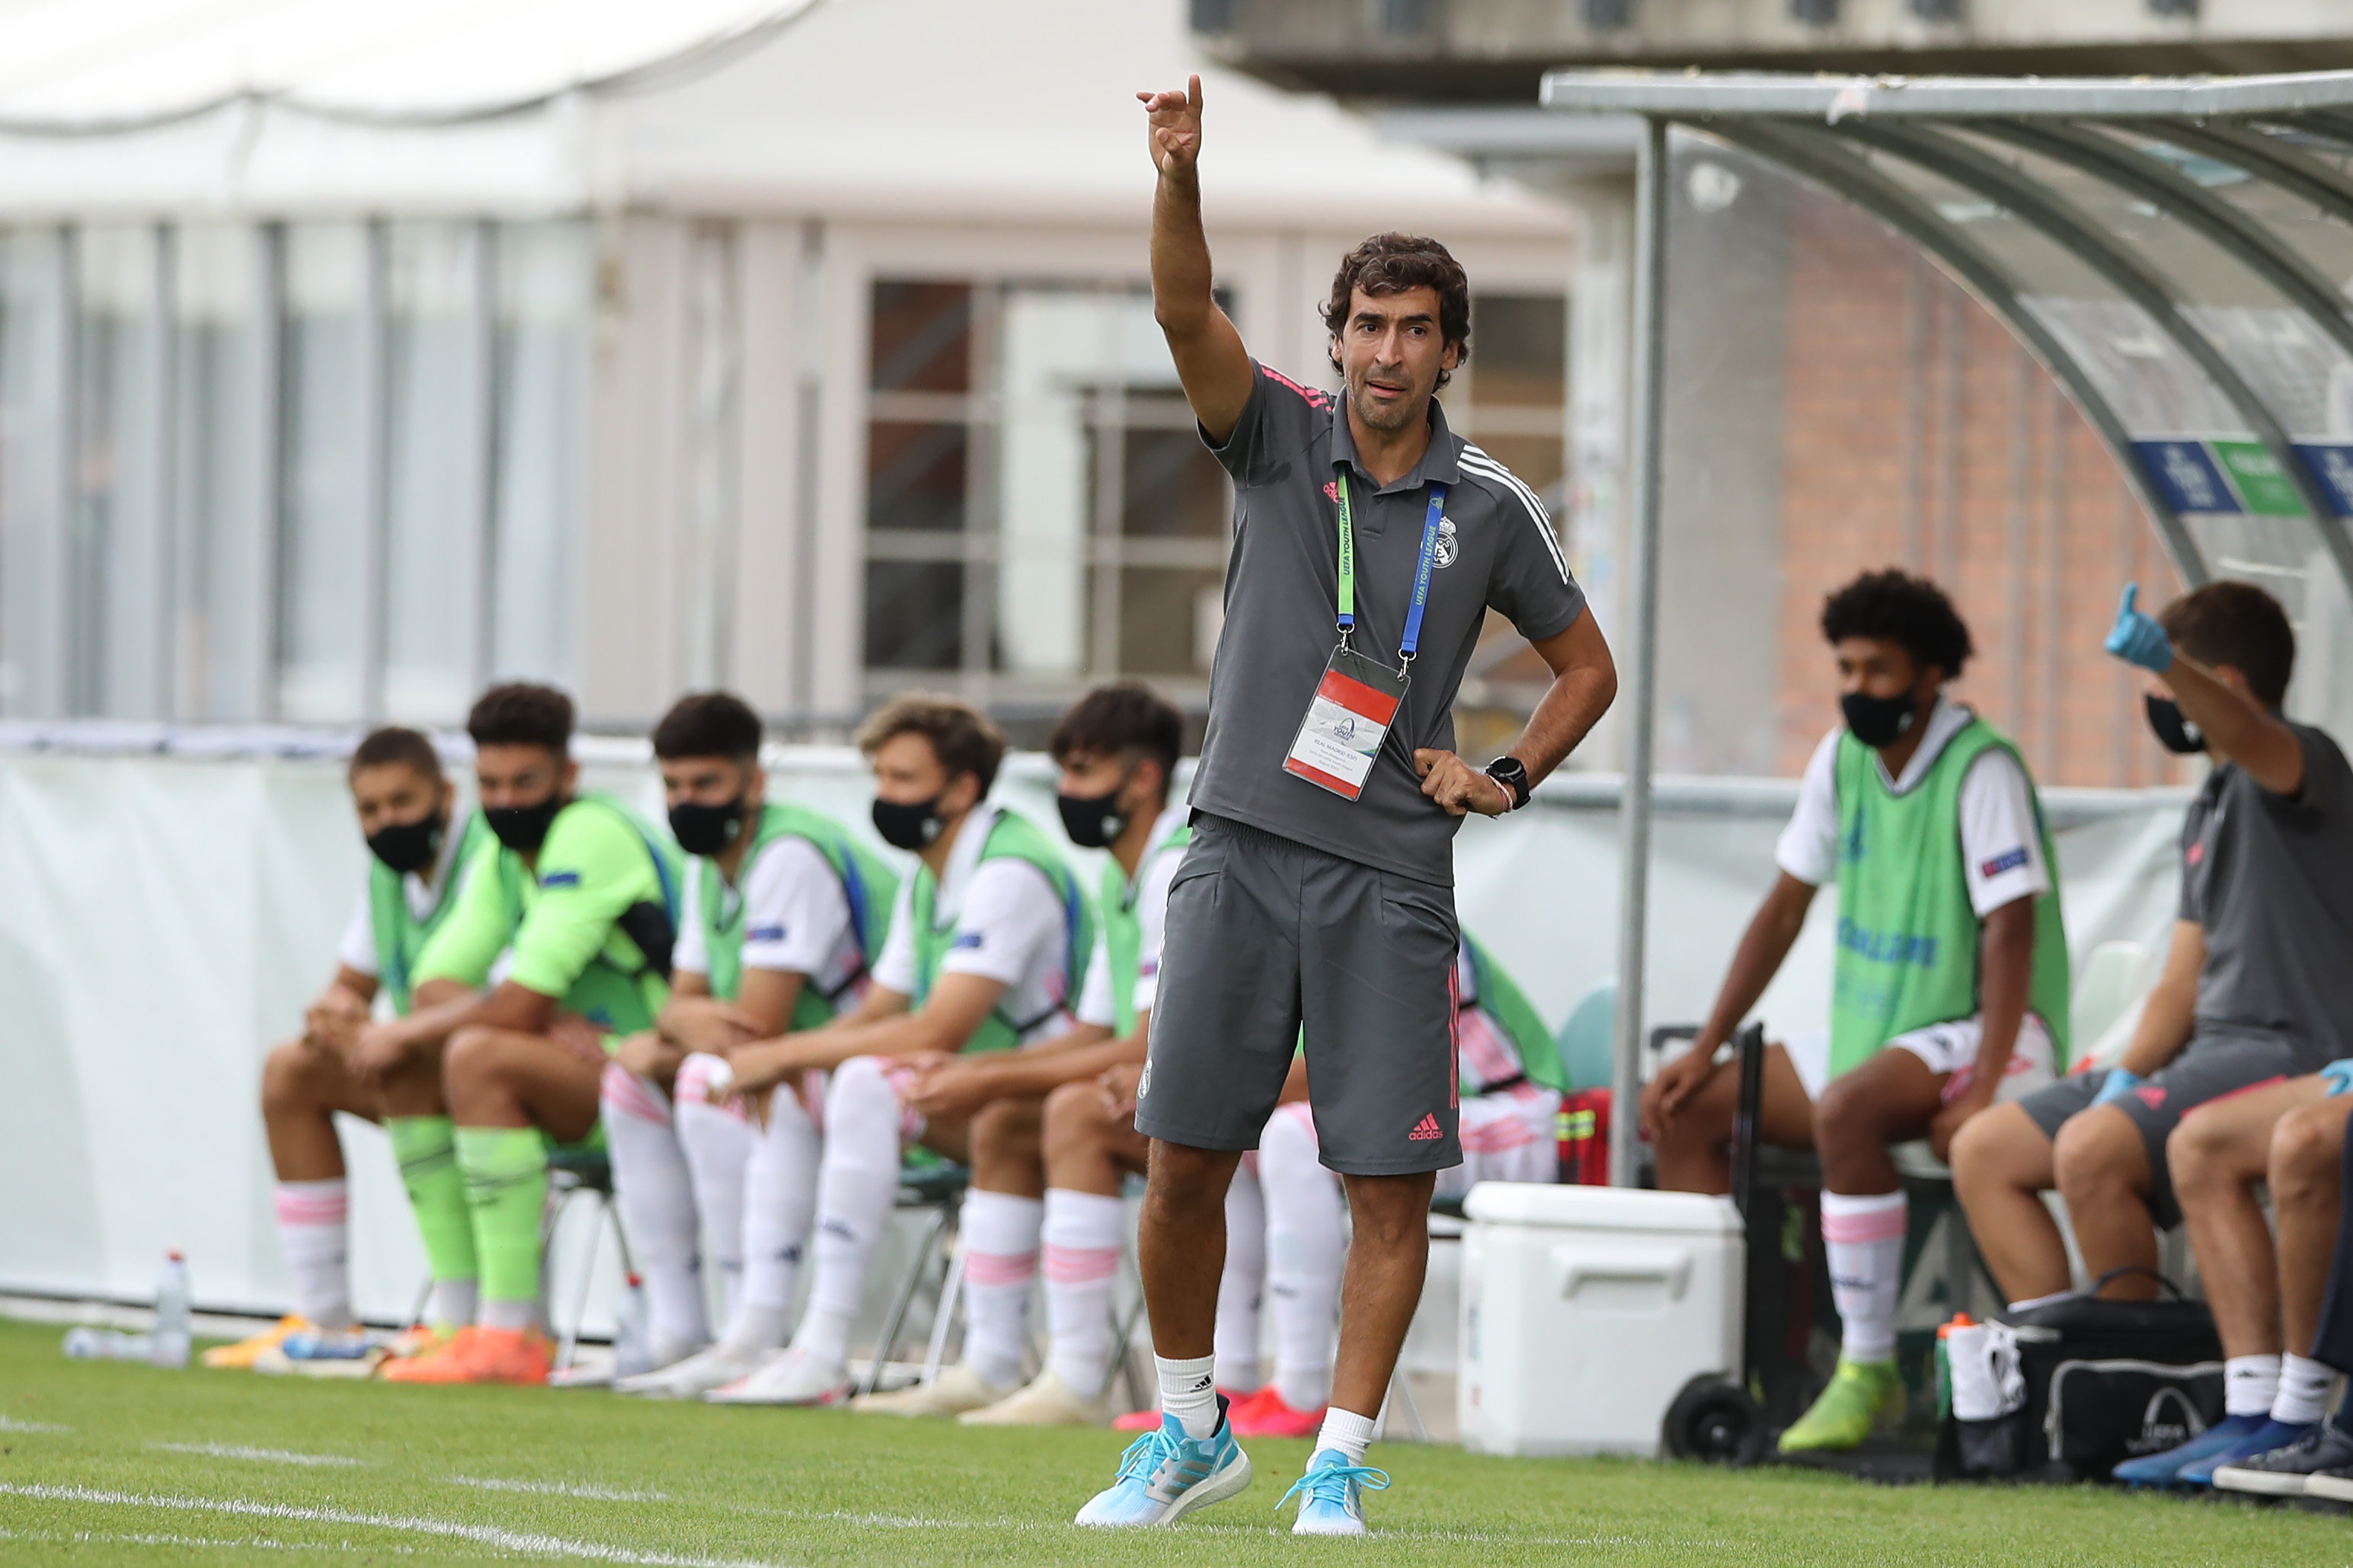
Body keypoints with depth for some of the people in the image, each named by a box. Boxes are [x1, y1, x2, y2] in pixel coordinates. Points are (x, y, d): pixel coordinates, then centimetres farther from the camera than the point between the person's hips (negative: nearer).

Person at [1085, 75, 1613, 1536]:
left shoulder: (1491, 507, 4)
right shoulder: (1281, 438, 3)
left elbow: (1587, 666, 17)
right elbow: (1188, 315, -15)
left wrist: (1507, 780, 2)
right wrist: (1180, 179, -33)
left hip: (1391, 880, 0)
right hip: (1243, 851, 1)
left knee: (1392, 1187, -6)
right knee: (1184, 1162, 0)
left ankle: (1341, 1462, 4)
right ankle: (1192, 1431, 18)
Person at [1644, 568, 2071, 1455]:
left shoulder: (1981, 768, -16)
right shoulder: (1845, 758, 7)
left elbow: (2010, 929, -22)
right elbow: (1785, 908, 12)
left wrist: (1983, 1090, -31)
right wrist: (1705, 1051, 7)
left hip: (1980, 1036, -9)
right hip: (1873, 1031, 9)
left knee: (1845, 1109, -36)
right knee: (1687, 1115, -1)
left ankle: (1868, 1371, -32)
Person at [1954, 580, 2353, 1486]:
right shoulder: (2208, 811, 20)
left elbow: (2247, 737, -35)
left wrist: (2161, 662, -54)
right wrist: (2127, 1076, 0)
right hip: (2212, 1053, 10)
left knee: (2092, 1148, -31)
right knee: (1984, 1154, 6)